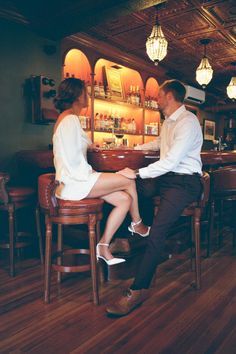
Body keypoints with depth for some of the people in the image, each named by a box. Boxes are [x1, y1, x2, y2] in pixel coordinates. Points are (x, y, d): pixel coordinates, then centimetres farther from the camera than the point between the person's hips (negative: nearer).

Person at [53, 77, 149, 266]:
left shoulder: (67, 119, 19)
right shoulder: (70, 119, -13)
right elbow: (73, 159, -19)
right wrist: (91, 173, -8)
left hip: (74, 180, 10)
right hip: (75, 182, -10)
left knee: (124, 199, 0)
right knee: (129, 179, -5)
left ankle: (103, 247, 4)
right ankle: (137, 223, 18)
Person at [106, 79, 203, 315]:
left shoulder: (188, 122, -14)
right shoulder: (168, 122, 17)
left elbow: (172, 160, -24)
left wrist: (138, 173, -23)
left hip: (184, 182, -9)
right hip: (165, 176, 9)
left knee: (158, 228, -27)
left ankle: (139, 290, -22)